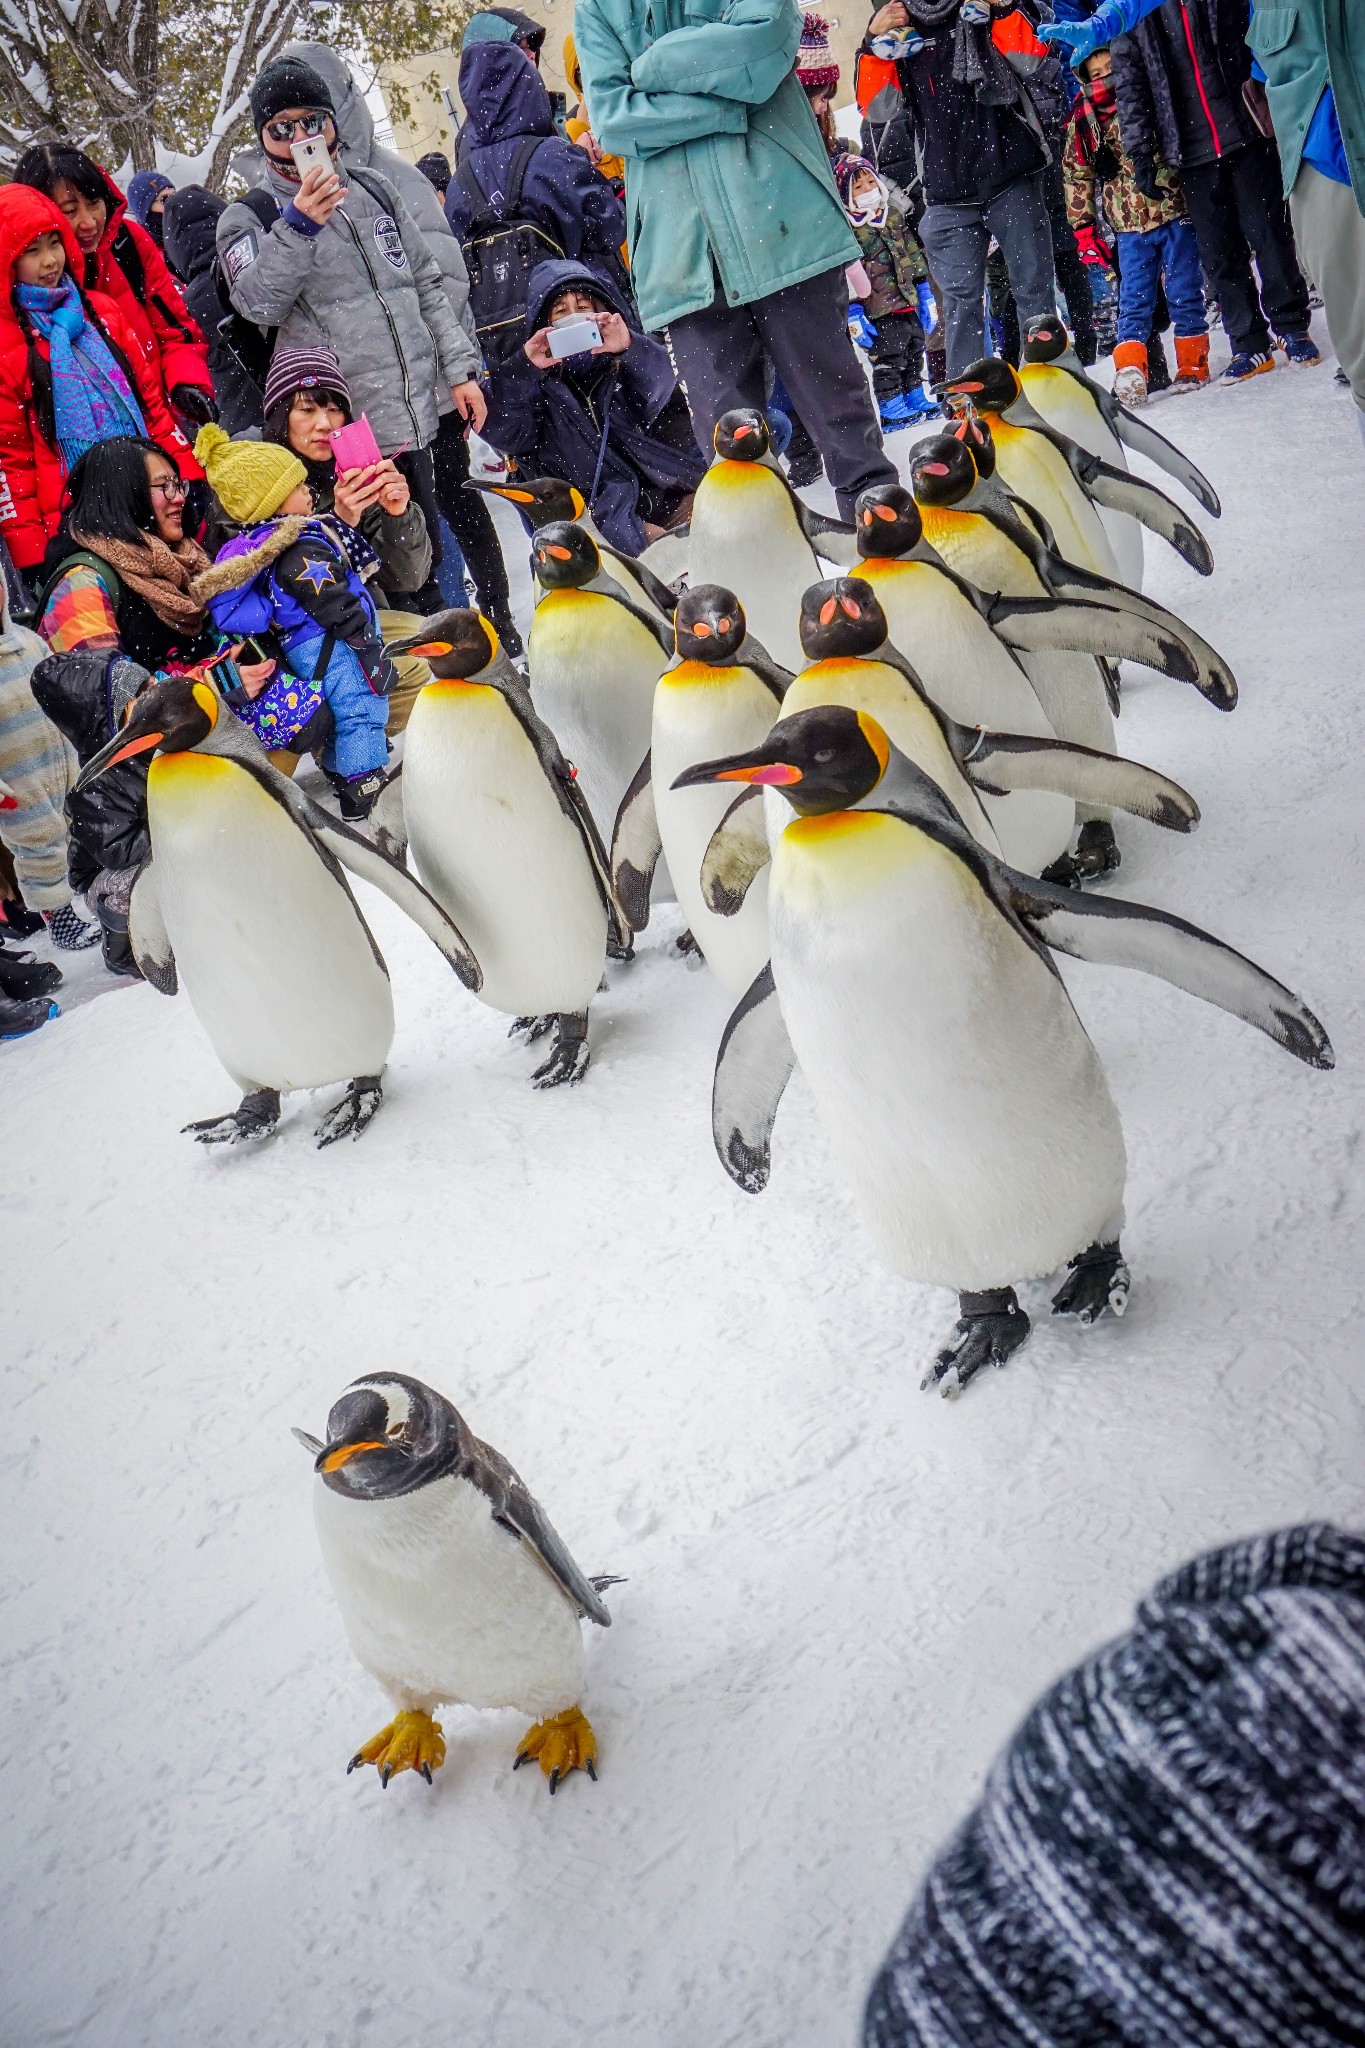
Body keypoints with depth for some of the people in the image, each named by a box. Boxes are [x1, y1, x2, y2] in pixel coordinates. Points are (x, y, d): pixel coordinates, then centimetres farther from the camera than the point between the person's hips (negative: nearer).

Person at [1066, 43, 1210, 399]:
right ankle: (1130, 370, -11)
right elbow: (1077, 175, 9)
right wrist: (1083, 224, 3)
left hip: (1173, 212, 0)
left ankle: (1192, 362, 14)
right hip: (1130, 226, 0)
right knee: (1135, 298, -6)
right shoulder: (1083, 122, 5)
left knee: (1185, 292, 4)